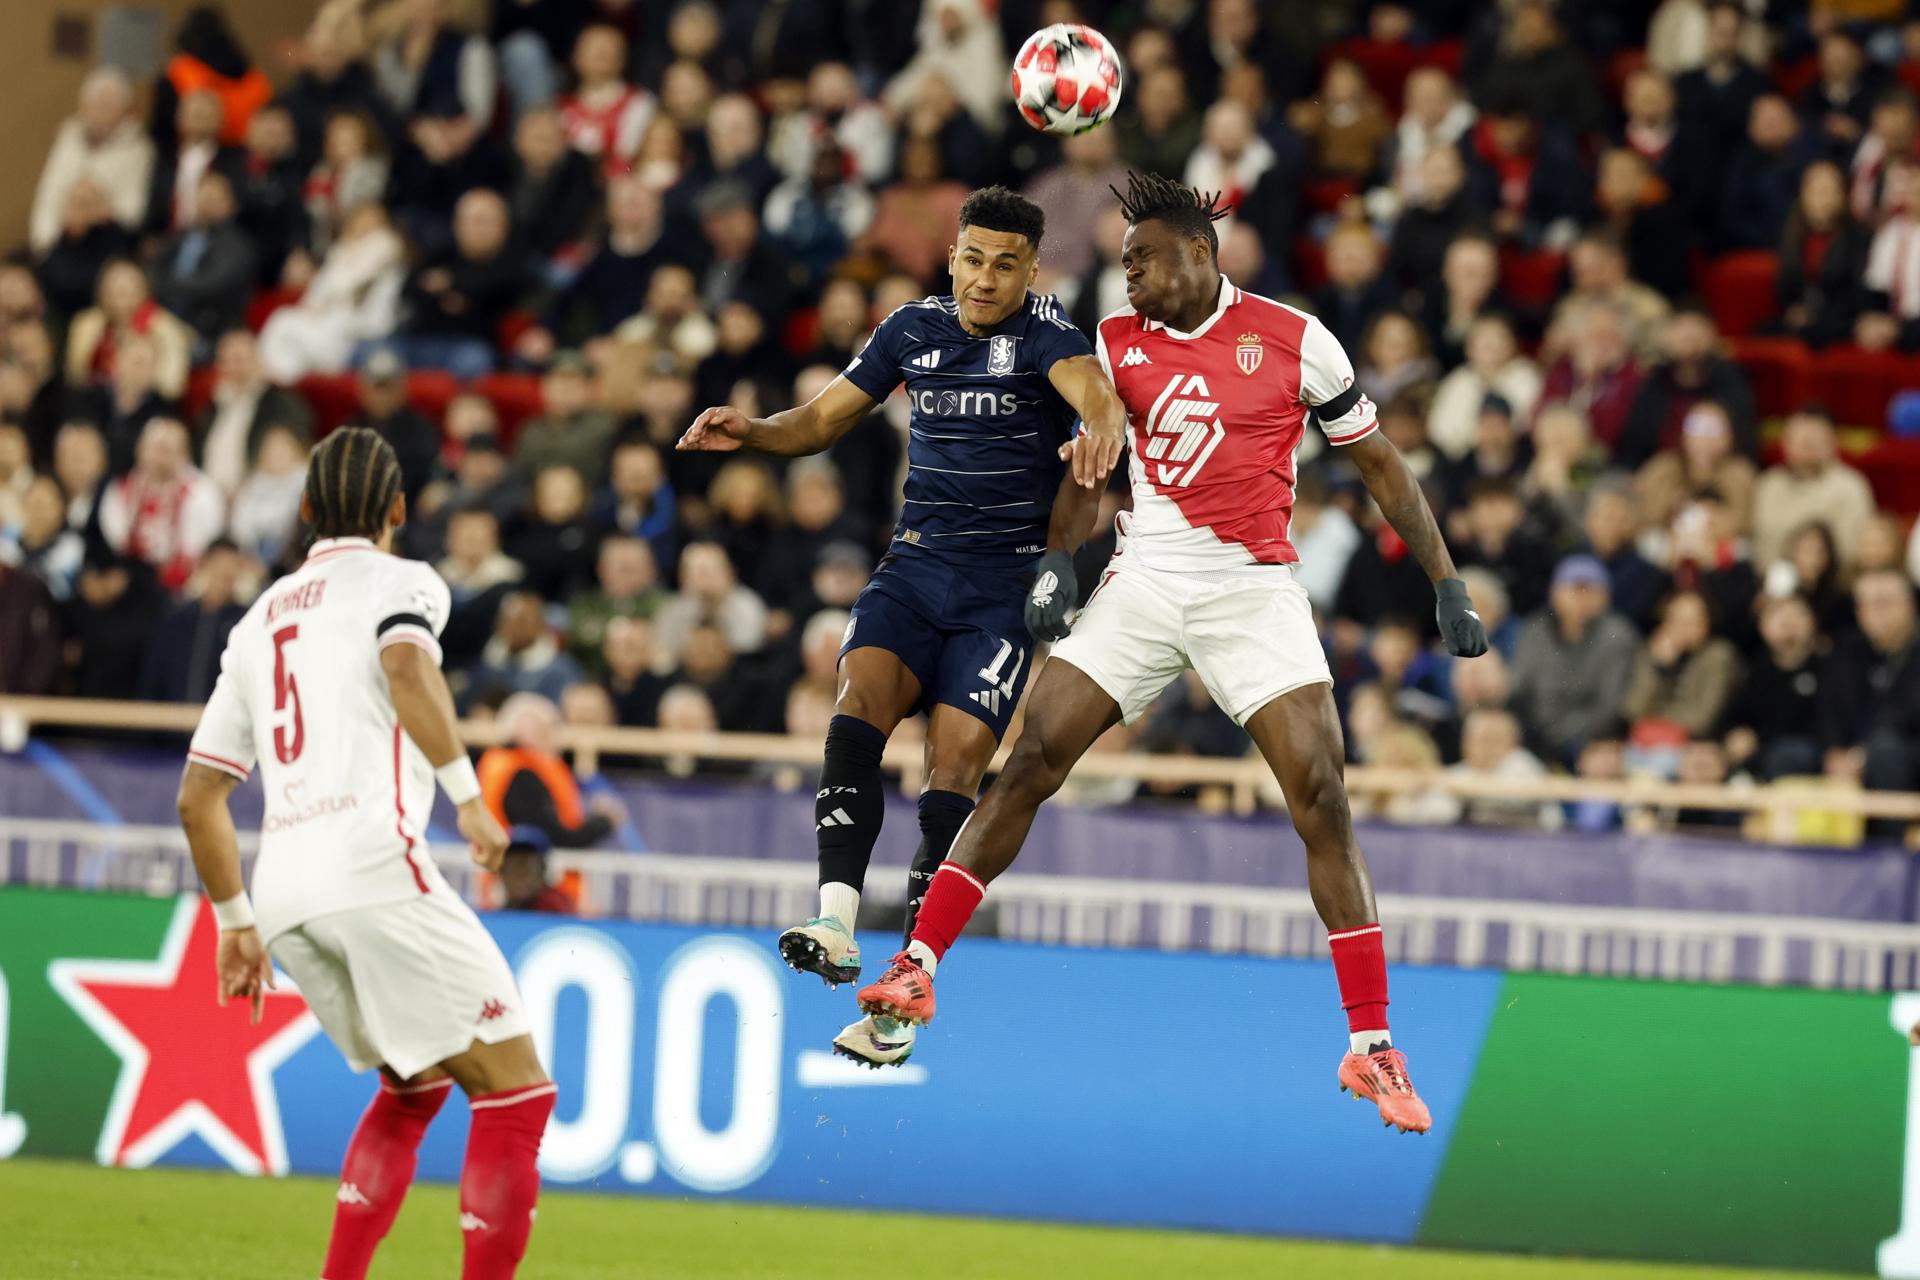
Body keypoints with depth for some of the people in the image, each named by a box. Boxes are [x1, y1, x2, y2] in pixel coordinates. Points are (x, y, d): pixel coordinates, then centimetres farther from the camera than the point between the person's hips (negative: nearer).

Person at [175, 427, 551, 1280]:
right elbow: (407, 665, -18)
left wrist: (237, 921, 32)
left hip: (282, 891, 7)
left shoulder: (261, 619, 26)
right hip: (373, 865, -7)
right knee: (516, 1094, -3)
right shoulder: (401, 580, 8)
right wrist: (467, 794, -19)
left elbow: (197, 797, 25)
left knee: (415, 1087, 24)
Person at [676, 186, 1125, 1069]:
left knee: (953, 774, -10)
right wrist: (750, 432, -2)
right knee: (859, 704, -23)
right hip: (916, 565, 4)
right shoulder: (913, 330, 9)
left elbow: (1091, 388, -30)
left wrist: (1100, 431, -54)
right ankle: (836, 921, -33)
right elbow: (823, 420, 18)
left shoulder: (1044, 333, -8)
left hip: (1005, 586, -4)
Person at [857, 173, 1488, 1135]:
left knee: (1322, 802, -12)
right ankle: (916, 968, -4)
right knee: (1030, 761, -9)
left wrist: (1446, 584, 4)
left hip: (1255, 592, -2)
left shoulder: (1294, 339, -1)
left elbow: (1379, 465, 6)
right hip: (1145, 581, 2)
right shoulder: (1117, 342, 6)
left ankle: (1371, 1047, -6)